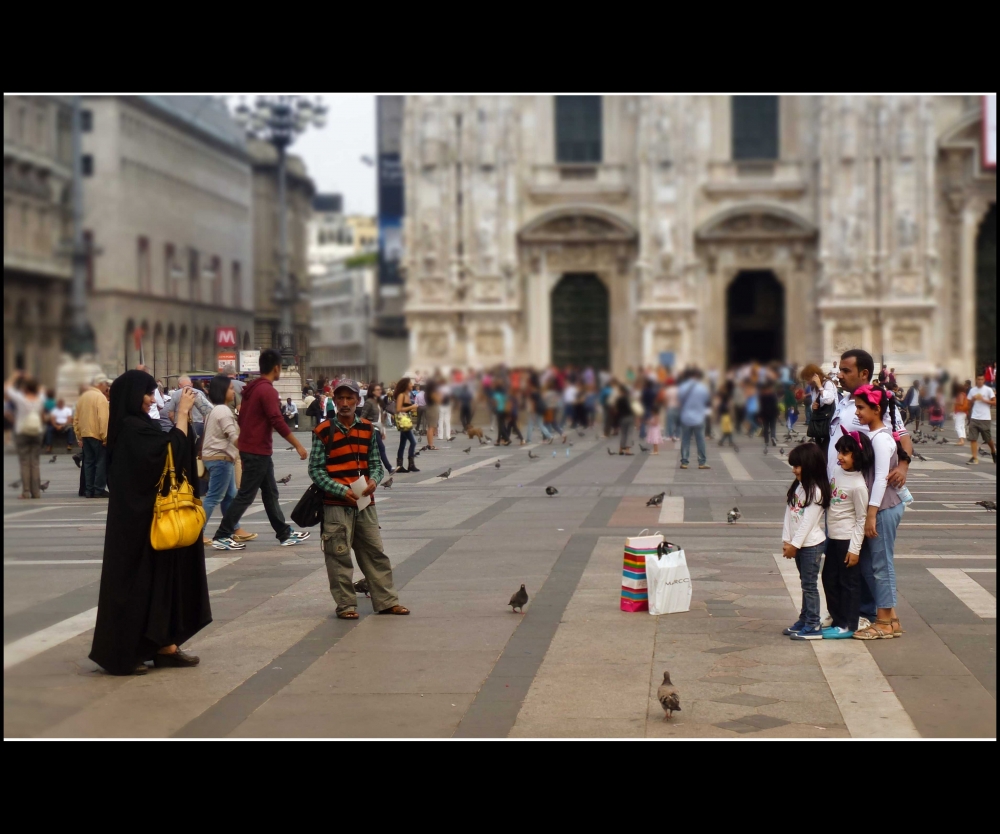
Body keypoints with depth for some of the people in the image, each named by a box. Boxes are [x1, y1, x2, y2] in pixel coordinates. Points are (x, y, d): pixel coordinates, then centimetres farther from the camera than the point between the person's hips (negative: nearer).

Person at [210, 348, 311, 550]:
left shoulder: (252, 388, 12)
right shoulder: (267, 390, -17)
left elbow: (242, 418, 18)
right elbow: (278, 422, -23)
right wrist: (298, 445, -18)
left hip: (250, 449, 10)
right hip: (258, 451, -10)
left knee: (270, 493, 14)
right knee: (246, 495, -5)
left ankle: (284, 534, 21)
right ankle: (221, 537, -4)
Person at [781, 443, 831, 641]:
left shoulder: (816, 491, -16)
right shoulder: (798, 486, 9)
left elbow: (808, 521, -18)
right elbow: (789, 513, 8)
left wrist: (794, 544, -16)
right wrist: (786, 540, 2)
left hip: (811, 544, -8)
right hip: (798, 543, 8)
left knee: (809, 585, -5)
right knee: (805, 584, 15)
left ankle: (813, 627, -1)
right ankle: (803, 621, 22)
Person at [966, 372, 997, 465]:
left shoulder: (988, 390, -2)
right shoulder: (972, 390, 10)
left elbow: (994, 402, -5)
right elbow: (968, 403, 16)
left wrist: (983, 400, -14)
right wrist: (973, 399, -4)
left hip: (985, 418, -3)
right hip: (974, 418, 3)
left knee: (988, 439, 7)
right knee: (973, 438, -6)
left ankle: (994, 451, 35)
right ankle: (974, 458, -5)